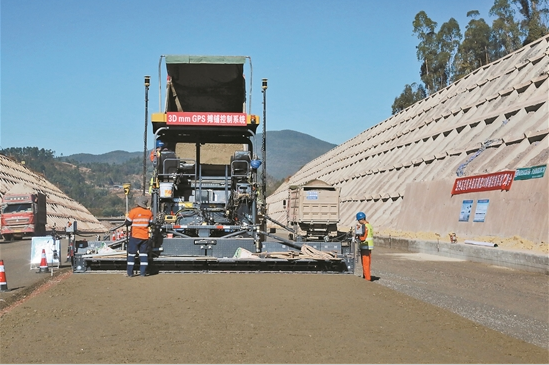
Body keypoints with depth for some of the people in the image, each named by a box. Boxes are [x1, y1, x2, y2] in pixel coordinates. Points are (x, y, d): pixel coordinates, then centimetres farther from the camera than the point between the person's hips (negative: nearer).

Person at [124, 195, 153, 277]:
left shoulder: (133, 211, -13)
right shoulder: (149, 212, 1)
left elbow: (127, 223, -9)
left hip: (135, 236, -4)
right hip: (145, 236, 4)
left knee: (132, 253, 5)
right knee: (143, 253, 10)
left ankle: (130, 272, 5)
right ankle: (143, 272, 7)